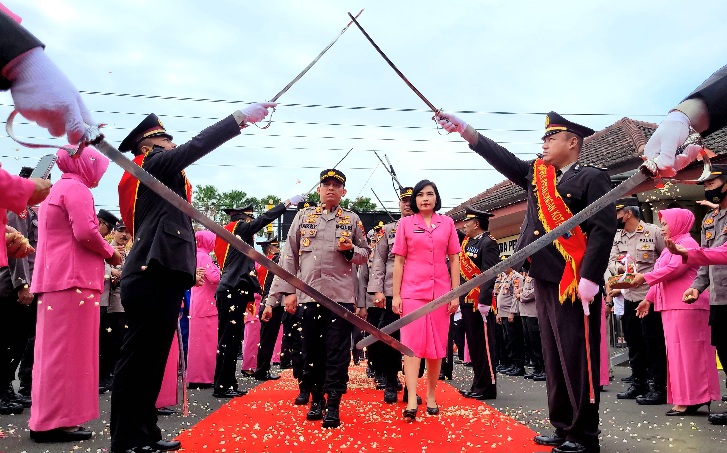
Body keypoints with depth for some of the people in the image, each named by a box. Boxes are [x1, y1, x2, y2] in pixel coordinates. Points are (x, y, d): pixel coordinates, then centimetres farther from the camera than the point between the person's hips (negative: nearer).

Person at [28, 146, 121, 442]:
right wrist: (110, 252, -3)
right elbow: (85, 232, -19)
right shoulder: (76, 188, -7)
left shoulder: (56, 189, 23)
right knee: (67, 351, -7)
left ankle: (48, 418, 15)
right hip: (73, 279, -10)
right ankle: (56, 421, -4)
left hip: (54, 279, 10)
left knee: (55, 350, 10)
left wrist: (101, 252, 17)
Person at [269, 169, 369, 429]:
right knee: (311, 350, 8)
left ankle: (333, 405, 4)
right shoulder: (303, 216, 11)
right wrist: (288, 290, 0)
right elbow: (290, 255, 7)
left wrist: (351, 250, -11)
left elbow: (365, 254, 12)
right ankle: (316, 399, 23)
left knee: (337, 352, -2)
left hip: (341, 295, -1)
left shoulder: (352, 219, 10)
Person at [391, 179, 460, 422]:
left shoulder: (447, 223, 7)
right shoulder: (406, 223, 4)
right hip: (412, 292, -2)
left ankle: (431, 396, 19)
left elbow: (454, 259, 7)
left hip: (440, 292, 2)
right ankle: (411, 401, -11)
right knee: (412, 344, -8)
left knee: (437, 346, 7)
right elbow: (399, 261, 3)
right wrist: (395, 295, -3)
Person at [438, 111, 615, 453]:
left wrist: (590, 278, -20)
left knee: (577, 358, -2)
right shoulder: (537, 174, 16)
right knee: (554, 358, 13)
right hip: (544, 280, 8)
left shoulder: (592, 177, -4)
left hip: (575, 284, -7)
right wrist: (464, 129, 3)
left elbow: (604, 229, -12)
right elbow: (503, 159, 10)